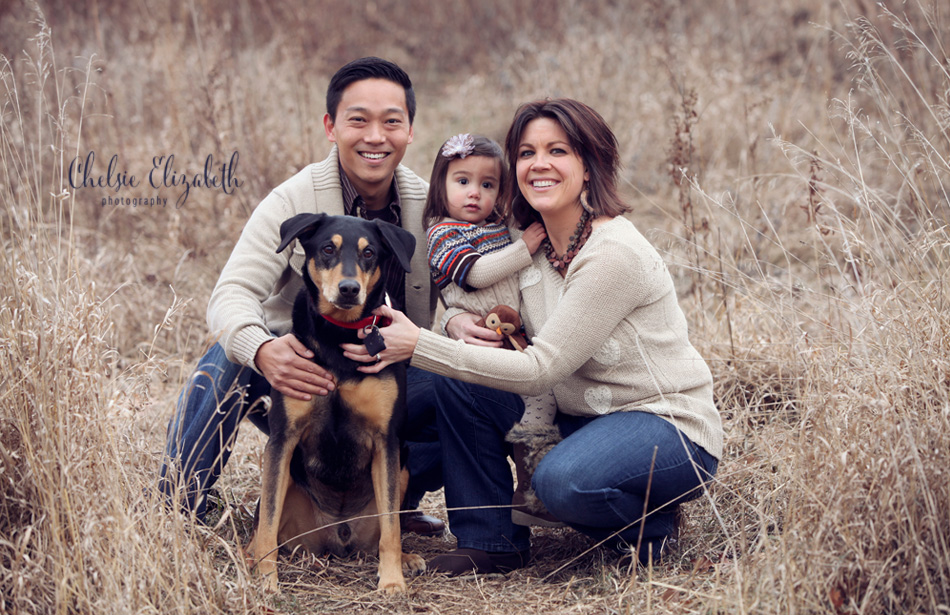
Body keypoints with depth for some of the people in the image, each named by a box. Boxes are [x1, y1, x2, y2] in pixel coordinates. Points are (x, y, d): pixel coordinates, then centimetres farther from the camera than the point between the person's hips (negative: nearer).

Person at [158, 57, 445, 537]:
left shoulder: (430, 207, -4)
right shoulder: (292, 201, -14)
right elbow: (232, 294, -25)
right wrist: (263, 351, -50)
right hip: (296, 369, -2)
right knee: (228, 358, -34)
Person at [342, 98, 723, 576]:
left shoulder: (616, 253, -24)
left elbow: (540, 369, -26)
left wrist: (419, 346, -27)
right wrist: (462, 321, -11)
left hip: (670, 426, -8)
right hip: (583, 416, 8)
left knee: (562, 481, -35)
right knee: (458, 384, -6)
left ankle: (652, 526, -3)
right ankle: (491, 541, 4)